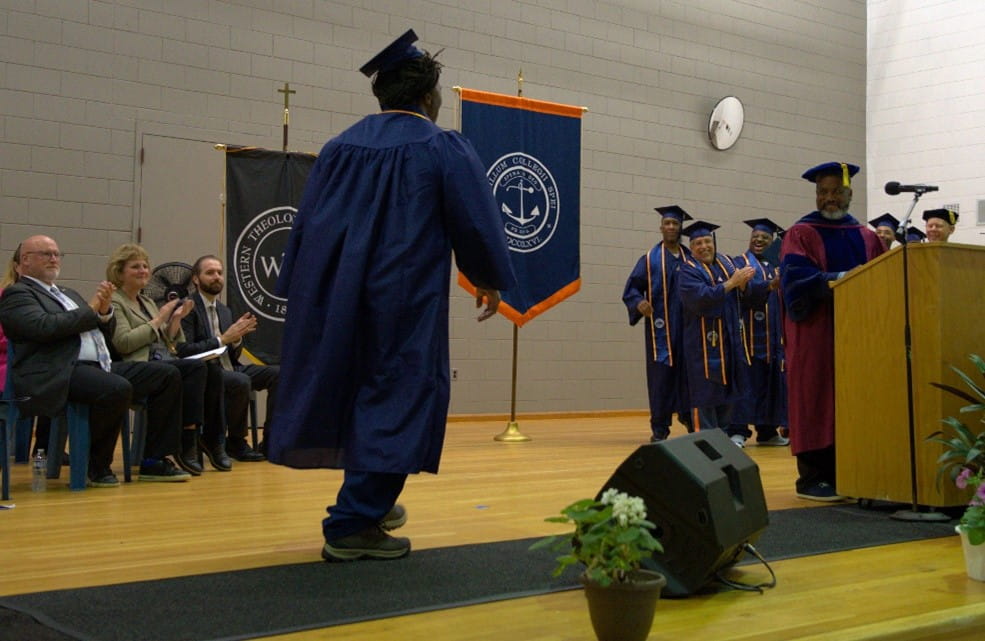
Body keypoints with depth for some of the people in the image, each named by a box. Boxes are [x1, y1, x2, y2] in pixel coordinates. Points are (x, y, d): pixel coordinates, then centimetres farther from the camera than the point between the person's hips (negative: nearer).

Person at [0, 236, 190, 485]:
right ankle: (97, 465, -14)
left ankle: (153, 460, -2)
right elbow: (44, 327, -15)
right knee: (118, 388, -35)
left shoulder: (68, 294, 30)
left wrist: (104, 310, 4)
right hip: (57, 374, -9)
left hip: (99, 366, 9)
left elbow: (107, 334, 26)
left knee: (169, 376, -4)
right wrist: (90, 309, -4)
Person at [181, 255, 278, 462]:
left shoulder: (224, 310, 19)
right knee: (241, 382, -35)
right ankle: (236, 443, -16)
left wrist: (237, 337, -3)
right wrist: (222, 339, -17)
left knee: (278, 373, -11)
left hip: (229, 369, 8)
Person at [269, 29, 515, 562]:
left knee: (356, 394, 19)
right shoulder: (443, 149, -4)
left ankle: (371, 503, 29)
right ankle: (353, 527, -2)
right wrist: (488, 280, 12)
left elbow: (305, 225, 10)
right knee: (396, 401, 0)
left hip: (334, 300, 6)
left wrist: (302, 295, 16)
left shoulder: (340, 146, 10)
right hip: (404, 300, -6)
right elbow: (476, 223, -3)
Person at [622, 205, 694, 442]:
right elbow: (632, 289, 1)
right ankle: (659, 428, 6)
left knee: (687, 374, 1)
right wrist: (639, 303, -18)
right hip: (660, 329, -2)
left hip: (687, 328, 2)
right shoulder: (649, 259, 5)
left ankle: (690, 419, 14)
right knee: (661, 376, -1)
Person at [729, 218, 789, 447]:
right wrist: (769, 286, -31)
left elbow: (781, 300, 18)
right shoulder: (739, 263, 1)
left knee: (771, 383, 6)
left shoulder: (774, 267, 19)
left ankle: (767, 431, 13)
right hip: (749, 334, -6)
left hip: (771, 336, 6)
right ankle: (738, 431, -6)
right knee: (745, 382, -9)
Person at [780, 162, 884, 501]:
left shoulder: (866, 237, 16)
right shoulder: (801, 234, 1)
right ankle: (812, 477, 0)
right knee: (817, 400, -5)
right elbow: (795, 277, -13)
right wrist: (838, 279, -24)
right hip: (816, 333, -5)